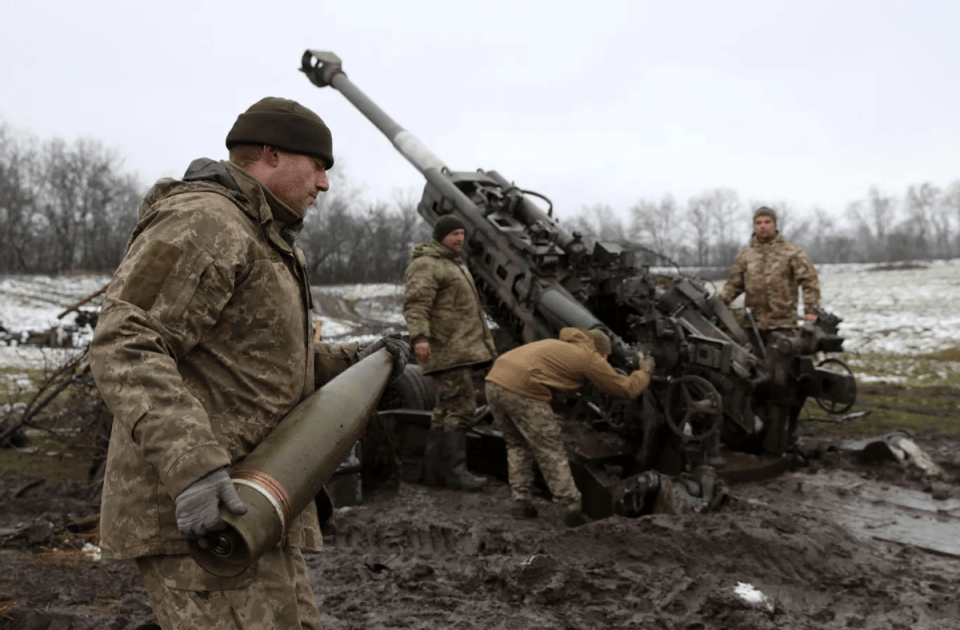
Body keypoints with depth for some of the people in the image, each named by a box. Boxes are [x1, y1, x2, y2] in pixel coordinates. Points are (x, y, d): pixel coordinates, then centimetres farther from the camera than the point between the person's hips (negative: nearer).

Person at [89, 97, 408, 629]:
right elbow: (124, 347, -23)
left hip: (250, 501, 10)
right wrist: (192, 464, -34)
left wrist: (351, 362, 14)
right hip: (192, 510, -10)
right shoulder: (201, 222, -12)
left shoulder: (261, 242, 22)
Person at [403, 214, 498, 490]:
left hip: (461, 349, 10)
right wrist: (420, 337, -35)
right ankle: (456, 470, -8)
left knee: (445, 410, 10)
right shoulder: (425, 265, -10)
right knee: (461, 407, -12)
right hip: (448, 351, -10)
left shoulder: (454, 264, 24)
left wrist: (485, 339, 32)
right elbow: (415, 304, -22)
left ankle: (434, 470, 15)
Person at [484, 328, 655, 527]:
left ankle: (521, 501, 21)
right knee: (550, 452, 5)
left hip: (494, 380, 7)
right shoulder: (589, 357, 10)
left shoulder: (558, 345, 31)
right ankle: (572, 510, 10)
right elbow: (627, 389, 15)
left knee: (517, 445, 24)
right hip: (520, 390, -7)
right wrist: (645, 371, 35)